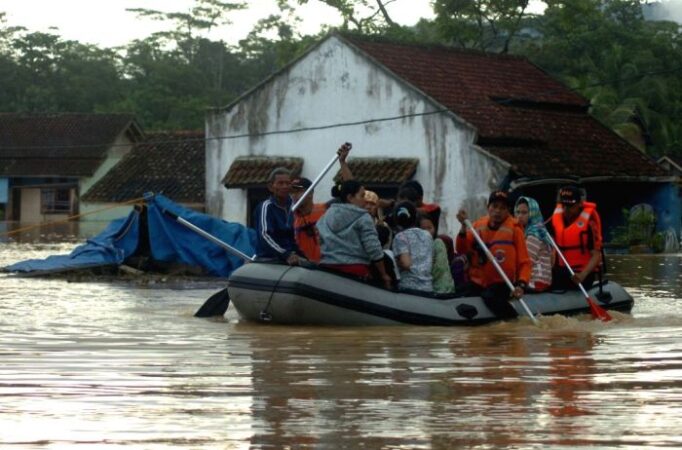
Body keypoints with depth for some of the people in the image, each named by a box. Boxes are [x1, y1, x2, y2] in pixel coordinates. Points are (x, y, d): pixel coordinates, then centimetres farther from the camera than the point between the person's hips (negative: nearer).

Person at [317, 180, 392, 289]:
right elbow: (374, 250, -8)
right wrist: (384, 275, 0)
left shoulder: (325, 217, 15)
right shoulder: (362, 218, -3)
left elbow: (316, 244, 15)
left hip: (327, 268, 5)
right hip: (355, 270, -5)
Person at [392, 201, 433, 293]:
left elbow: (406, 263, -14)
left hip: (409, 287, -5)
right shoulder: (427, 235, 14)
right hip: (428, 287, 5)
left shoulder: (400, 237, -5)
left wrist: (396, 262, 5)